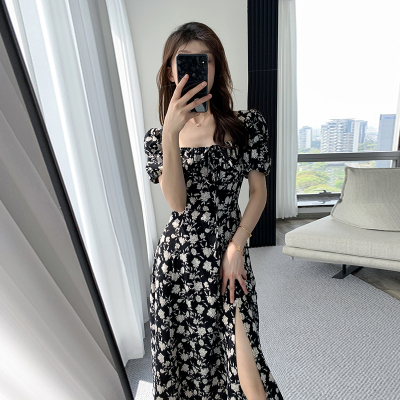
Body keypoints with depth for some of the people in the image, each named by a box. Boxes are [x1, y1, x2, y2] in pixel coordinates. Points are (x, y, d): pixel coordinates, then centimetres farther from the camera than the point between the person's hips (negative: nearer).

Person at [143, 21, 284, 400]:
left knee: (241, 354, 0)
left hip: (228, 253, -1)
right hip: (177, 257, 2)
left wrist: (236, 247, -9)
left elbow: (259, 192, 0)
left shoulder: (246, 124, 0)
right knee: (183, 349, 17)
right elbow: (177, 203, -12)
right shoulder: (157, 136, 2)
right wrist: (170, 133, -22)